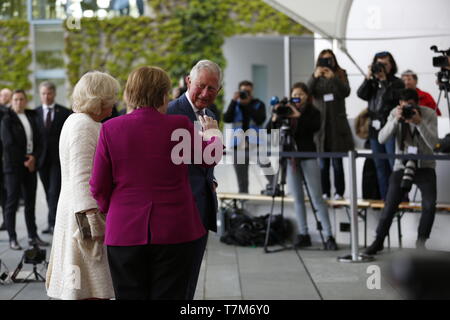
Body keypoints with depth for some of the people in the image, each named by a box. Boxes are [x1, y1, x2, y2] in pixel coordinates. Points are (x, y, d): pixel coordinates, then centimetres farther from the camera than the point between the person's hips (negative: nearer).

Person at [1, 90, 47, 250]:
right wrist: (25, 160, -9)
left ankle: (33, 236, 14)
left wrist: (34, 157, -6)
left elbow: (38, 141, 11)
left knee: (31, 202, 8)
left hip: (30, 166, 5)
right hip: (14, 166, -5)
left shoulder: (32, 118, 13)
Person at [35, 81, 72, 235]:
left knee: (54, 192, -12)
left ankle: (53, 223, -12)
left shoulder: (64, 113, 1)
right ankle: (53, 223, 19)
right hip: (42, 159, 3)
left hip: (58, 159, -3)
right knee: (49, 193, 10)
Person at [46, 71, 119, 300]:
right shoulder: (84, 126, -15)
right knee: (94, 290, -10)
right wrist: (91, 222, -24)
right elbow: (82, 178, -22)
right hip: (86, 213, -11)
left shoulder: (77, 121, 17)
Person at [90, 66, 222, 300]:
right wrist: (212, 132, 34)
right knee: (169, 295, 5)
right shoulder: (180, 126, -5)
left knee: (130, 296, 8)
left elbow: (99, 187, 1)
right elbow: (210, 157, 13)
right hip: (174, 231, -1)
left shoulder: (111, 128, -2)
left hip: (125, 232, 1)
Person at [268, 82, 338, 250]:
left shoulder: (313, 112, 2)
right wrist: (275, 118, -14)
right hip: (290, 158, 3)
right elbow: (269, 131, 3)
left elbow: (315, 126, -18)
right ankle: (303, 234, 12)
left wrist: (299, 116, -22)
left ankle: (329, 236, -6)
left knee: (317, 198, -6)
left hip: (308, 157, -3)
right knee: (298, 198, 7)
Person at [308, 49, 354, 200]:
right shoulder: (316, 78, 9)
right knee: (323, 162, 3)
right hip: (320, 123, 1)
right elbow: (307, 91, -8)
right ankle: (325, 192, 8)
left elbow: (346, 92, -10)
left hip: (337, 123, -1)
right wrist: (315, 77, -25)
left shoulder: (340, 75, 6)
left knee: (337, 161, -2)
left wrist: (333, 78, -24)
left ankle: (339, 192, 4)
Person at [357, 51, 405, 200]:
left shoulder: (397, 83, 1)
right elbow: (361, 94, -1)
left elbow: (391, 97, -15)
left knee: (395, 165, -10)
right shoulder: (372, 83, 14)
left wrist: (383, 80, -13)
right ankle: (385, 198, 15)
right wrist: (368, 78, -8)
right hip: (375, 129, 6)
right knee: (380, 167, 9)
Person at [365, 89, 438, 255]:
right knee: (389, 207, -5)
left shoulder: (429, 114, -9)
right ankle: (379, 241, 14)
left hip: (424, 166, -1)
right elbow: (381, 139, -16)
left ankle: (421, 242, -3)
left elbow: (433, 143, -20)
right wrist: (396, 120, -27)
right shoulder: (395, 113, -4)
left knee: (429, 204, -20)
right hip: (402, 166, 1)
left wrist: (419, 122, -31)